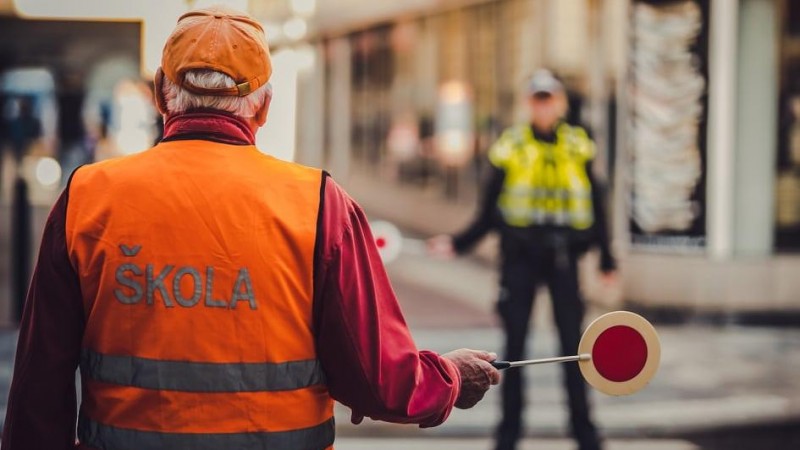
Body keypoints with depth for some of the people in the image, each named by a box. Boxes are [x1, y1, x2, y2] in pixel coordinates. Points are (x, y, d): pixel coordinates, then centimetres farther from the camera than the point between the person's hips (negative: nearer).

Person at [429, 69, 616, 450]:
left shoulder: (579, 147, 5)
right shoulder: (509, 147, 1)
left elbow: (596, 207, 10)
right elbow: (489, 214, 4)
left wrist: (606, 259, 8)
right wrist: (457, 244, -8)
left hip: (562, 256, 1)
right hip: (520, 256, 0)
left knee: (572, 344, 2)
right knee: (515, 345, 4)